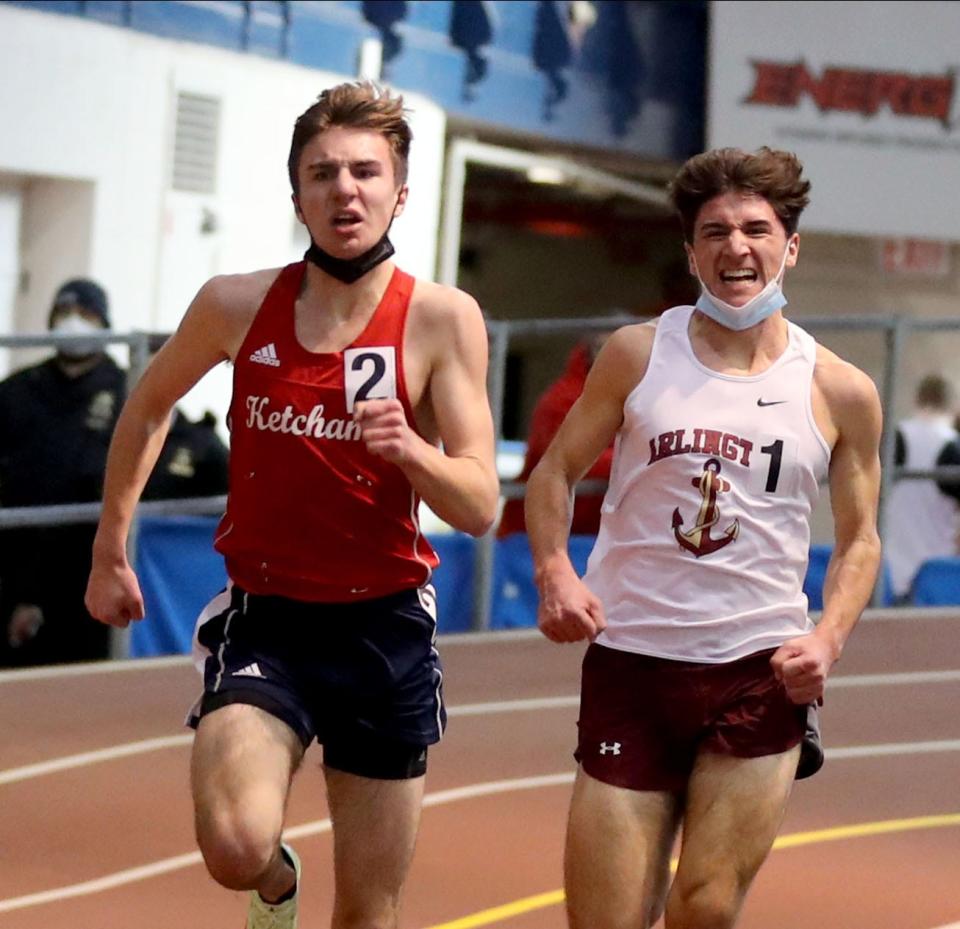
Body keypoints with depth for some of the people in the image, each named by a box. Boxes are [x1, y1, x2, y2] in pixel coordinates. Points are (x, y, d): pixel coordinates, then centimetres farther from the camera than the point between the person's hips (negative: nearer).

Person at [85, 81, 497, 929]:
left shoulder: (442, 319, -8)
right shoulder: (237, 305, -4)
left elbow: (480, 508, -10)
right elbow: (148, 409, 16)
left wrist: (407, 448, -29)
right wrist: (110, 551, 18)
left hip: (385, 627, 0)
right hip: (264, 616, 0)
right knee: (236, 848, -24)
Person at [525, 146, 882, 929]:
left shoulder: (841, 393, 3)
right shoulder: (639, 354, 2)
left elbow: (859, 538, 11)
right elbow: (557, 471, 11)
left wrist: (828, 639, -6)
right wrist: (554, 572, -7)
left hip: (762, 676, 0)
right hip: (631, 662, 0)